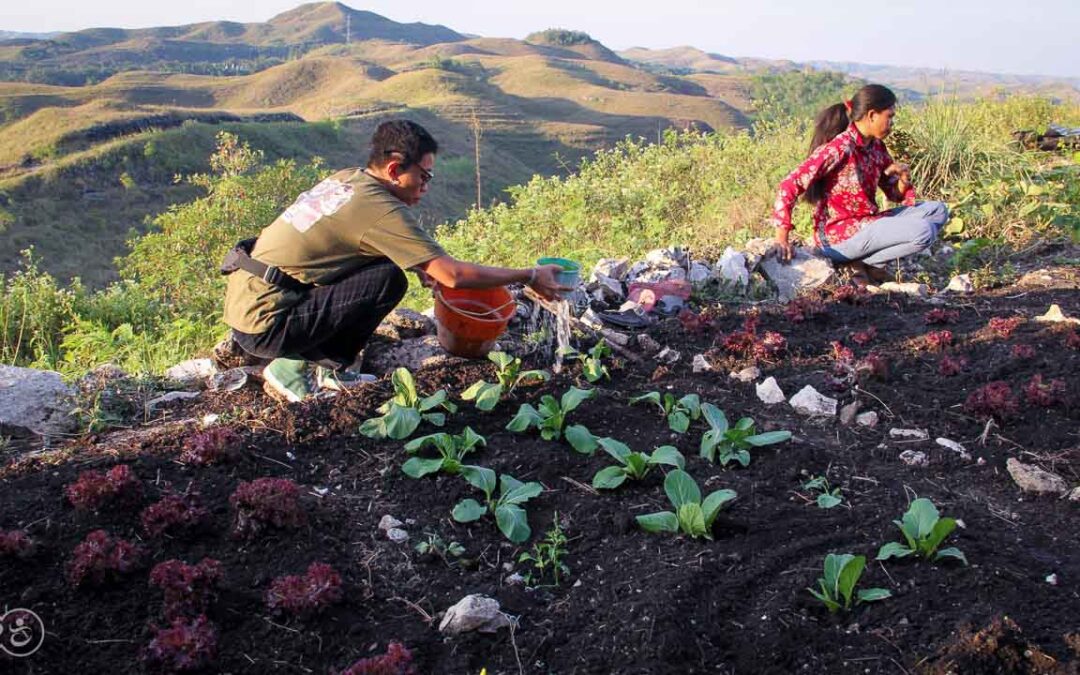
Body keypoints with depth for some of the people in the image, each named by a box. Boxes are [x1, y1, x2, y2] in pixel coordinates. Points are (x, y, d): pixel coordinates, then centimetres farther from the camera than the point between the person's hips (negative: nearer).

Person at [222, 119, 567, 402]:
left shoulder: (347, 178, 7)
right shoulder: (381, 209, -19)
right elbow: (454, 275, -20)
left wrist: (422, 265, 11)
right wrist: (530, 277, -10)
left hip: (245, 299, 9)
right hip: (263, 325, -9)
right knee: (389, 280, -16)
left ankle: (315, 362, 11)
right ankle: (295, 369, -4)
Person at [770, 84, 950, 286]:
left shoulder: (876, 146, 8)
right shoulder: (839, 148, -17)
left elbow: (894, 194, 18)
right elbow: (790, 185, -24)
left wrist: (903, 180, -7)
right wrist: (782, 237, -30)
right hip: (838, 235, -9)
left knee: (937, 210, 8)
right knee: (924, 232, -21)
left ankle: (868, 258, -2)